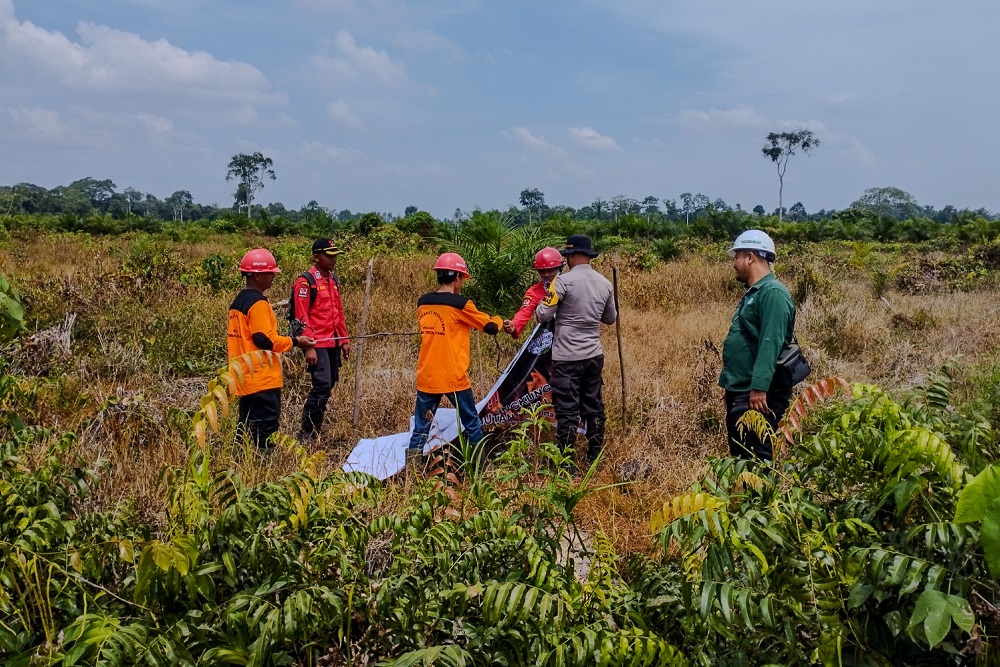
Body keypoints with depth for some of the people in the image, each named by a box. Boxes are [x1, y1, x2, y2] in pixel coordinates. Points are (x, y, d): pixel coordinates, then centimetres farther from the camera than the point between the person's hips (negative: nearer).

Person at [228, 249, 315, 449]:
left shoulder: (238, 301, 14)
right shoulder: (258, 303, -15)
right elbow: (265, 340, -20)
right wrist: (295, 341, -11)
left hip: (246, 377, 10)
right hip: (263, 378, -10)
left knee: (246, 424, 14)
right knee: (266, 426, -5)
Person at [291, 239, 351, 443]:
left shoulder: (333, 280, 16)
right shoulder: (306, 281, -10)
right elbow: (301, 317, -14)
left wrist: (344, 339, 18)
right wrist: (308, 347, -19)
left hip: (333, 343, 9)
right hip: (317, 344, -8)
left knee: (329, 384, 10)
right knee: (322, 385, -14)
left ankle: (314, 428, 21)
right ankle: (306, 434, -5)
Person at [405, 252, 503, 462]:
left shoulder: (422, 303, 5)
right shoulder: (461, 304, -11)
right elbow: (491, 327, -2)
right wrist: (499, 319, 20)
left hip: (426, 378, 4)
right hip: (454, 378, -4)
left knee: (421, 427, 8)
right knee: (472, 425, 11)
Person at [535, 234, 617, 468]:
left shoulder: (564, 280, -14)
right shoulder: (605, 284, 5)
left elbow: (542, 315, -13)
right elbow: (610, 318, 16)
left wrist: (545, 301, 7)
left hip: (567, 357, -6)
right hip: (594, 355, 6)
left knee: (567, 410, 0)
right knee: (593, 407, 15)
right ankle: (594, 456, 24)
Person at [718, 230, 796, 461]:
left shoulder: (773, 293, -14)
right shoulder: (753, 293, 18)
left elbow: (770, 344, -24)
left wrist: (759, 388, -29)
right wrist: (730, 382, 21)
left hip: (758, 394, -10)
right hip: (739, 392, 10)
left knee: (756, 458, -9)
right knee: (739, 456, 14)